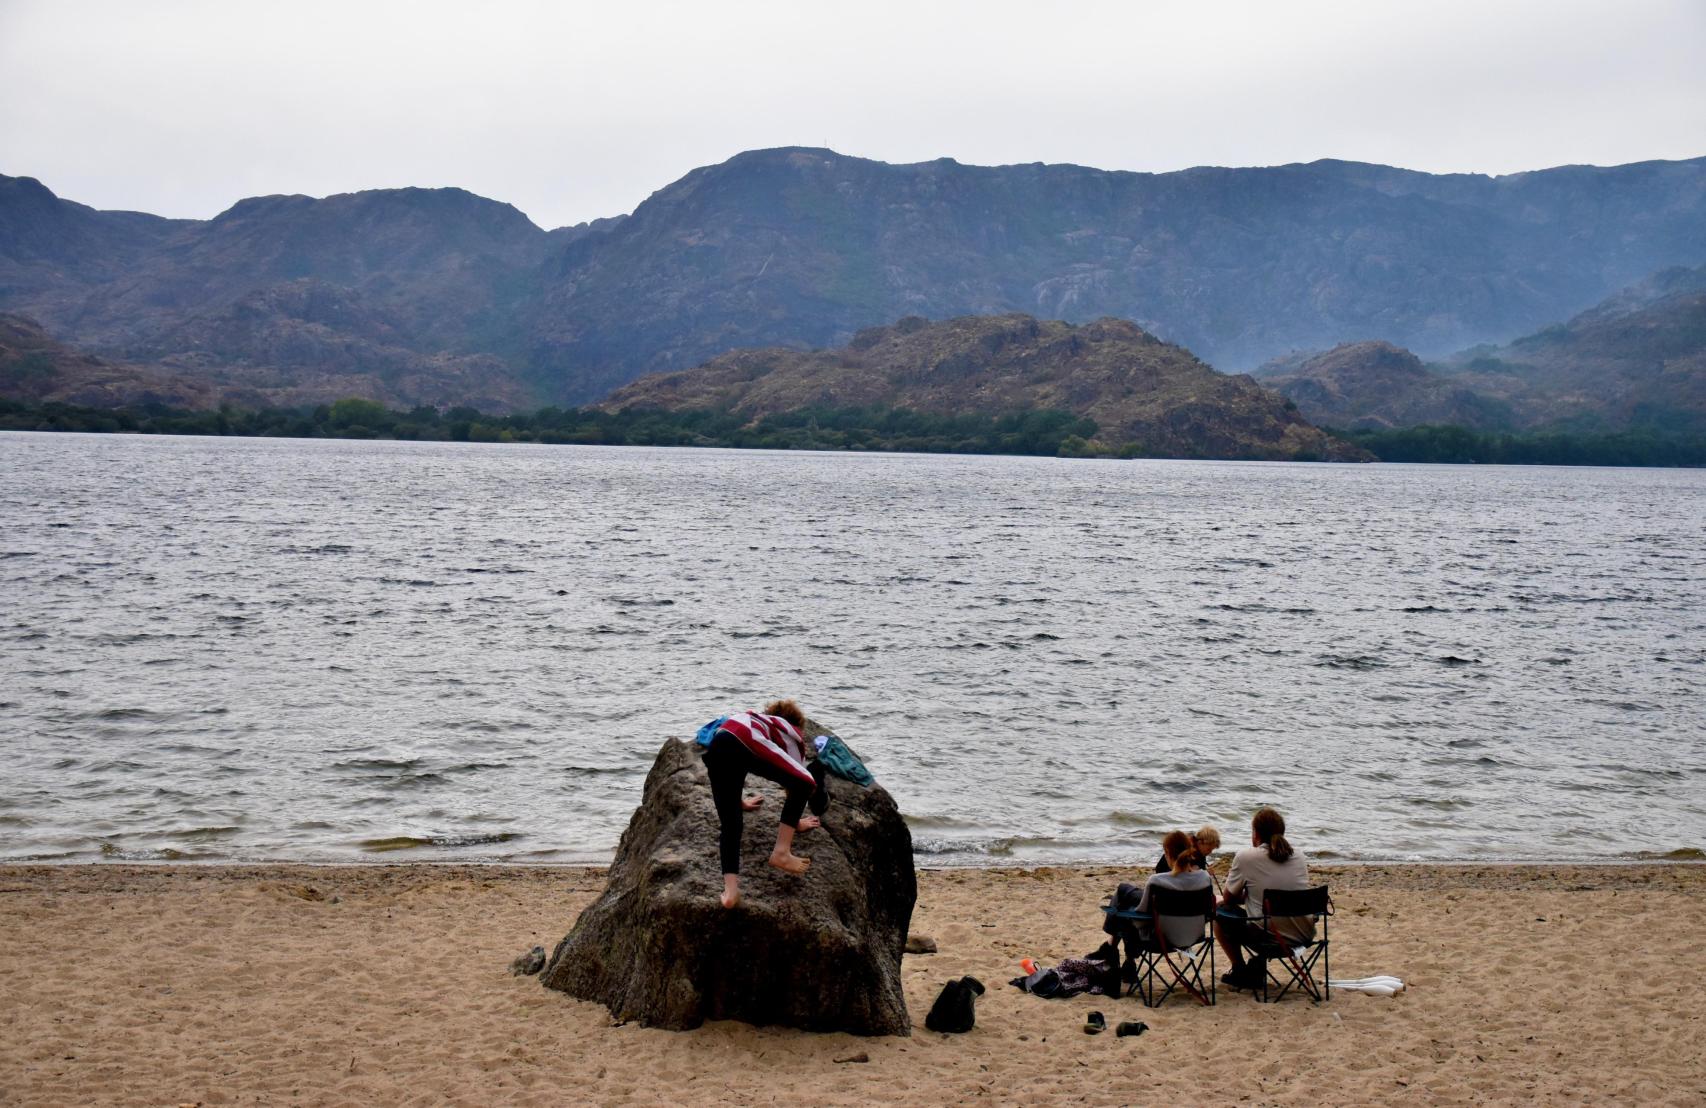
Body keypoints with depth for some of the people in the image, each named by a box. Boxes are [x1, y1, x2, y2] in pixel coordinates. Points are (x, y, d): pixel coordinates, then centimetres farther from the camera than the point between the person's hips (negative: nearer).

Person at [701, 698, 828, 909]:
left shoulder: (760, 720, 45)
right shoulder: (793, 734, 31)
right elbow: (796, 779, 33)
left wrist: (739, 802, 70)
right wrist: (797, 822, 47)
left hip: (716, 748, 6)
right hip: (745, 746, -6)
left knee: (730, 823, 8)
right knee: (805, 784, 8)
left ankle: (730, 891, -7)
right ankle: (782, 853, 2)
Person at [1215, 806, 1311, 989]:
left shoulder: (1245, 857, -6)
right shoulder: (1297, 855, 7)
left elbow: (1228, 899, 6)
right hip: (1304, 935, 5)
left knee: (1219, 911, 19)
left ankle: (1240, 971, 21)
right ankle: (1257, 967, 29)